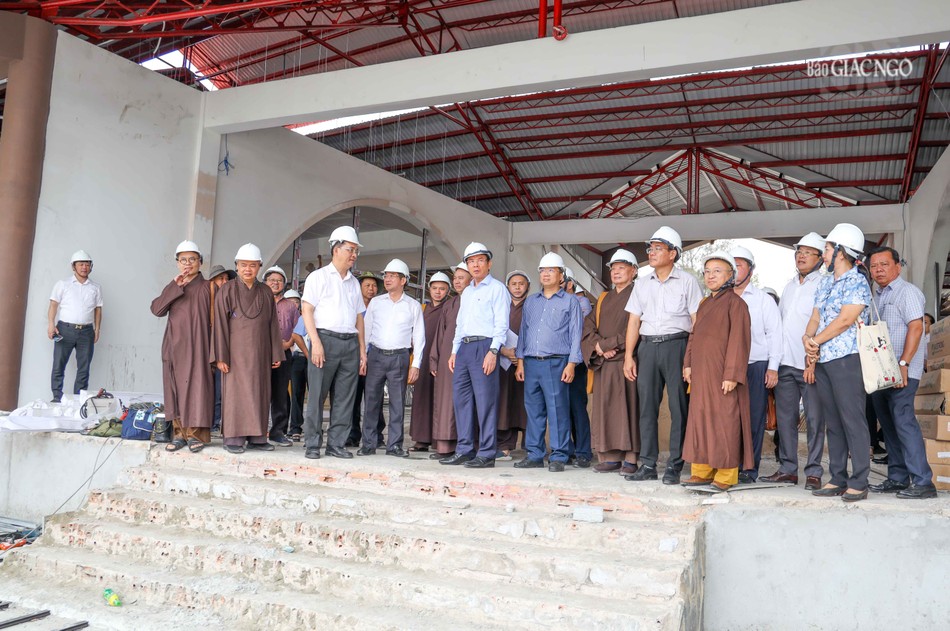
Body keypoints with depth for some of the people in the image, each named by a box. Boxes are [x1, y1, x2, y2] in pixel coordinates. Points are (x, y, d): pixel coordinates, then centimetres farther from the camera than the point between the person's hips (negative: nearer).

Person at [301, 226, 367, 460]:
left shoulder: (354, 282, 19)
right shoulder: (319, 276, 4)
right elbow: (306, 310, -4)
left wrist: (362, 350, 13)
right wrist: (316, 342, -15)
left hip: (350, 343, 5)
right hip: (326, 339, -5)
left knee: (344, 398, 3)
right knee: (317, 395, -4)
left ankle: (336, 444, 10)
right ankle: (312, 445, 4)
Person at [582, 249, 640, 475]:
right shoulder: (603, 299, 21)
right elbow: (588, 327, 12)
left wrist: (605, 344, -11)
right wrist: (599, 347, -7)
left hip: (626, 362, -5)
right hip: (603, 364, 6)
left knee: (627, 408, -6)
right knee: (604, 410, 3)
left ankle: (631, 459, -1)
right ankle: (610, 457, 8)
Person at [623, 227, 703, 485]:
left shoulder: (686, 282, 4)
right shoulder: (642, 285, 16)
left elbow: (696, 320, 0)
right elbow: (634, 321, 13)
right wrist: (628, 356, 4)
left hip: (676, 345, -4)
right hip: (647, 347, 4)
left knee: (678, 406, -3)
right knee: (647, 406, 3)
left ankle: (674, 466, 4)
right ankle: (648, 465, 9)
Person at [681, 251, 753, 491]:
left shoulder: (735, 302, -6)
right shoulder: (704, 304, 18)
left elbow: (739, 340, -12)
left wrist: (732, 374, -17)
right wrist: (688, 363, 10)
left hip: (722, 375, -8)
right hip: (700, 374, 8)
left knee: (724, 422, -4)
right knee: (700, 420, 8)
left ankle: (726, 476, 4)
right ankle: (702, 471, 16)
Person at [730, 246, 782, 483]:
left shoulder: (764, 299, 8)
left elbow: (775, 333, 3)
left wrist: (773, 368, -5)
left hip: (756, 366, -2)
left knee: (754, 418, -1)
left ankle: (750, 468, 5)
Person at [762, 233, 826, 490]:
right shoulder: (789, 286, 19)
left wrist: (814, 362, -18)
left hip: (810, 364, -7)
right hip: (785, 362, 7)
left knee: (814, 418, -2)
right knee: (784, 416, 8)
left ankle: (814, 472, 4)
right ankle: (788, 469, 15)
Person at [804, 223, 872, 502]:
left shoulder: (857, 282, -6)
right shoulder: (824, 283, 18)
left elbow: (845, 320, -14)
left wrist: (816, 341, -8)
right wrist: (808, 338, -4)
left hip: (846, 359, -8)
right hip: (822, 361, 8)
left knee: (852, 421, -5)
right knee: (833, 422, 10)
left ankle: (859, 483, 0)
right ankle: (837, 479, 16)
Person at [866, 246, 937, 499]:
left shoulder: (908, 292, -4)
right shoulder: (876, 296, 19)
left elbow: (916, 328, -14)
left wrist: (903, 364, -21)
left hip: (902, 372, -8)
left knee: (903, 420, -13)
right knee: (888, 424, 10)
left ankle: (923, 482, -10)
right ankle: (897, 478, 17)